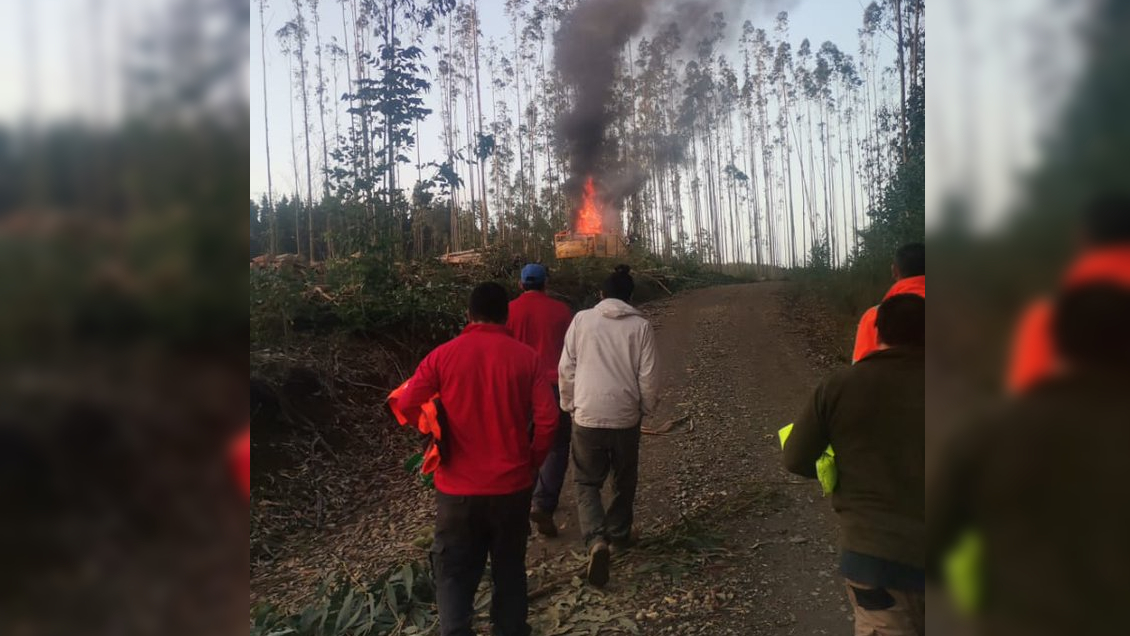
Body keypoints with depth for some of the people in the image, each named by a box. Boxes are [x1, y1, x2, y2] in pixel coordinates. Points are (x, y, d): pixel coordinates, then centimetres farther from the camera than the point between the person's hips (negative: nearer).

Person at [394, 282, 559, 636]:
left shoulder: (443, 356, -7)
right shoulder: (526, 357, -6)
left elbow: (406, 407, -6)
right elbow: (547, 419, -10)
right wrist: (532, 463, 6)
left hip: (458, 487, -1)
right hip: (512, 485, 1)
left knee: (454, 573, 12)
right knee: (510, 569, 18)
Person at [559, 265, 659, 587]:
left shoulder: (581, 320, -3)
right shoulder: (640, 325, -4)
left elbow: (566, 369, -1)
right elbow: (648, 376, -3)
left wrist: (569, 404, 13)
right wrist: (647, 407, 13)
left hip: (587, 415, -1)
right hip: (625, 416, 1)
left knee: (587, 482, 10)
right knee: (624, 480, 23)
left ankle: (596, 540, -11)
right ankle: (620, 534, 37)